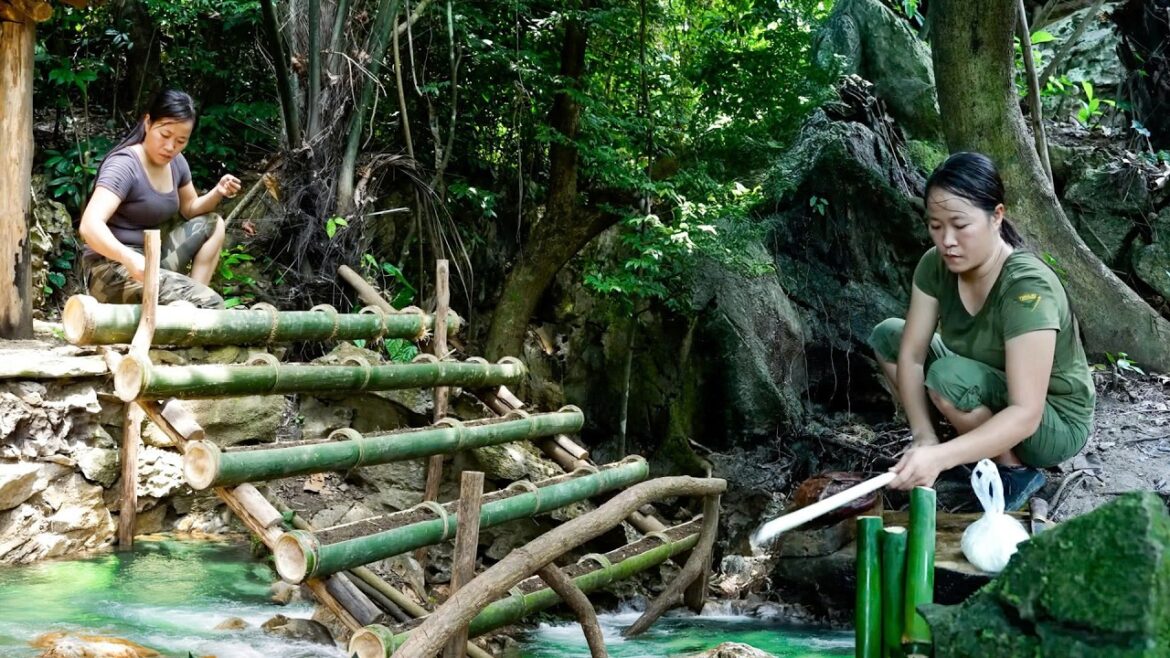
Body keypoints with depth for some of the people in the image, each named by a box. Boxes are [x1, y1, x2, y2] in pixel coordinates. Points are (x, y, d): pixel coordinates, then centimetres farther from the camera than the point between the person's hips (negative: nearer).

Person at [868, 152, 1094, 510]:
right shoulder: (937, 265, -13)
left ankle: (1016, 472, -7)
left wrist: (940, 457, -50)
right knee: (888, 336, -1)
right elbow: (911, 355, -11)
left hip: (1056, 424, -8)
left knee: (948, 376, -32)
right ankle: (982, 453, 4)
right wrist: (924, 437, -26)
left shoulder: (1027, 288, -33)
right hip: (997, 405, 8)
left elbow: (1025, 415, -38)